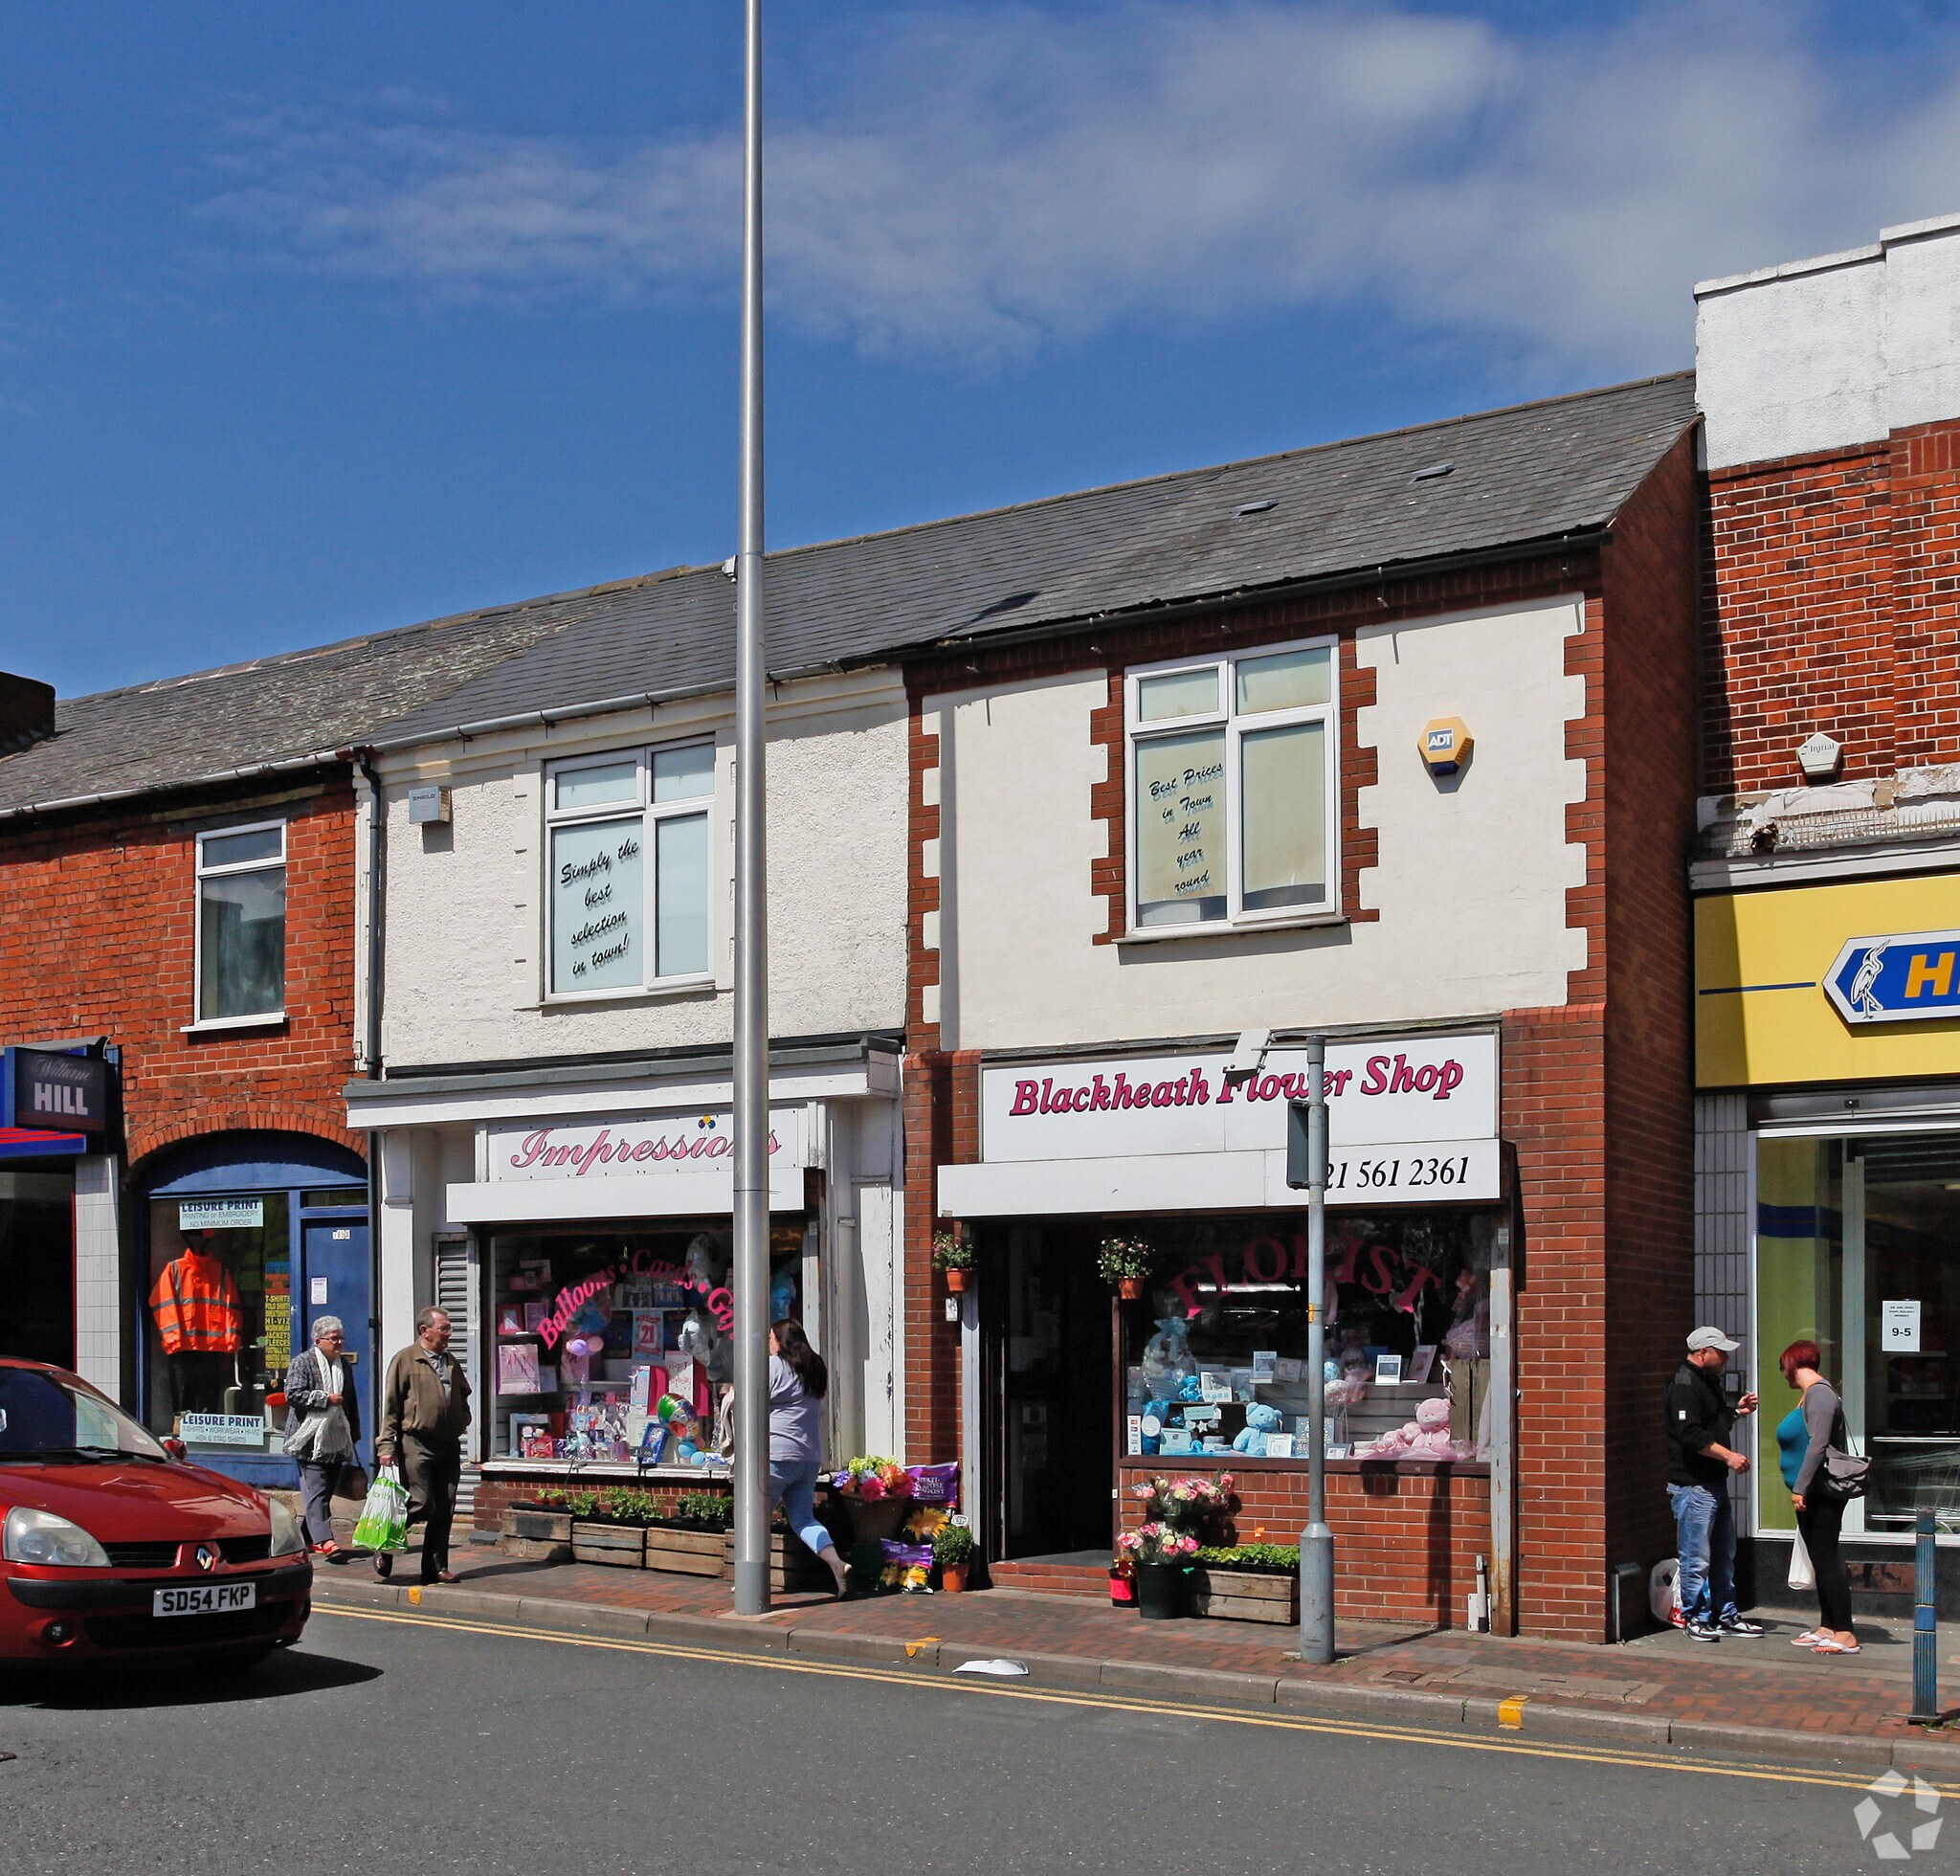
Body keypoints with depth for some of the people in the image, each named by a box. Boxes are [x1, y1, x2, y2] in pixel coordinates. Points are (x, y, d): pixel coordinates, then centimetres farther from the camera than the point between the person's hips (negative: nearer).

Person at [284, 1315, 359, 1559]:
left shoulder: (343, 1365, 17)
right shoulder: (302, 1362, -5)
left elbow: (351, 1402, 24)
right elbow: (293, 1394, -16)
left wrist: (353, 1435, 23)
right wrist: (326, 1399, -16)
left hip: (336, 1441, 7)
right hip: (312, 1440, -7)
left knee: (326, 1492, 9)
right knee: (316, 1492, -11)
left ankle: (307, 1536, 21)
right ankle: (324, 1541, -18)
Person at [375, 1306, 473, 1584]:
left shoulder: (451, 1362, 17)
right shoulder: (406, 1360, -2)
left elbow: (463, 1397, 31)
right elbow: (391, 1406, -5)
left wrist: (462, 1422, 11)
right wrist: (386, 1446, -10)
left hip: (448, 1445, 6)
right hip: (416, 1444, -6)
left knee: (444, 1509, 4)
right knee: (420, 1505, -10)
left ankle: (436, 1567, 11)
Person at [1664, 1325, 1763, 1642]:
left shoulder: (1709, 1381, 17)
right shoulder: (1684, 1385, -15)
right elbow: (1690, 1435, -23)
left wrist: (1737, 1411, 11)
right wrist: (1728, 1455, -22)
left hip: (1715, 1482, 10)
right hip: (1693, 1485, -10)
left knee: (1724, 1555, 15)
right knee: (1697, 1557, -4)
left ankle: (1727, 1615, 23)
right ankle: (1696, 1617, 5)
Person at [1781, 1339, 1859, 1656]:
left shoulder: (1819, 1394, -14)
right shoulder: (1814, 1393, 17)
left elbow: (1818, 1445, -23)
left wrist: (1800, 1487, -24)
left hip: (1821, 1494, -11)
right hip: (1816, 1495, 11)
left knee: (1826, 1560, -9)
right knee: (1821, 1560, 13)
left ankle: (1845, 1634, -9)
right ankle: (1827, 1627, 18)